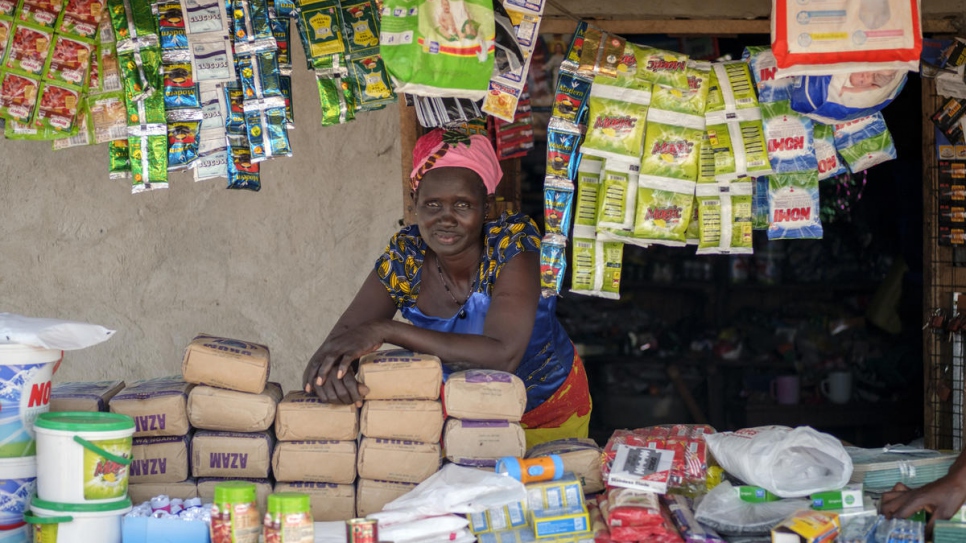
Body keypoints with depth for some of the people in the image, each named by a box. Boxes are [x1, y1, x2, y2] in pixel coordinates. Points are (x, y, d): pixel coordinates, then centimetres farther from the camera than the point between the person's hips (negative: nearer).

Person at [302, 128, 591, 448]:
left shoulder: (513, 243, -26)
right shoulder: (405, 256, -15)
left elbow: (502, 356, -39)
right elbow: (344, 333, -16)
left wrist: (385, 330, -42)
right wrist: (332, 366, -42)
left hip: (548, 414, -2)